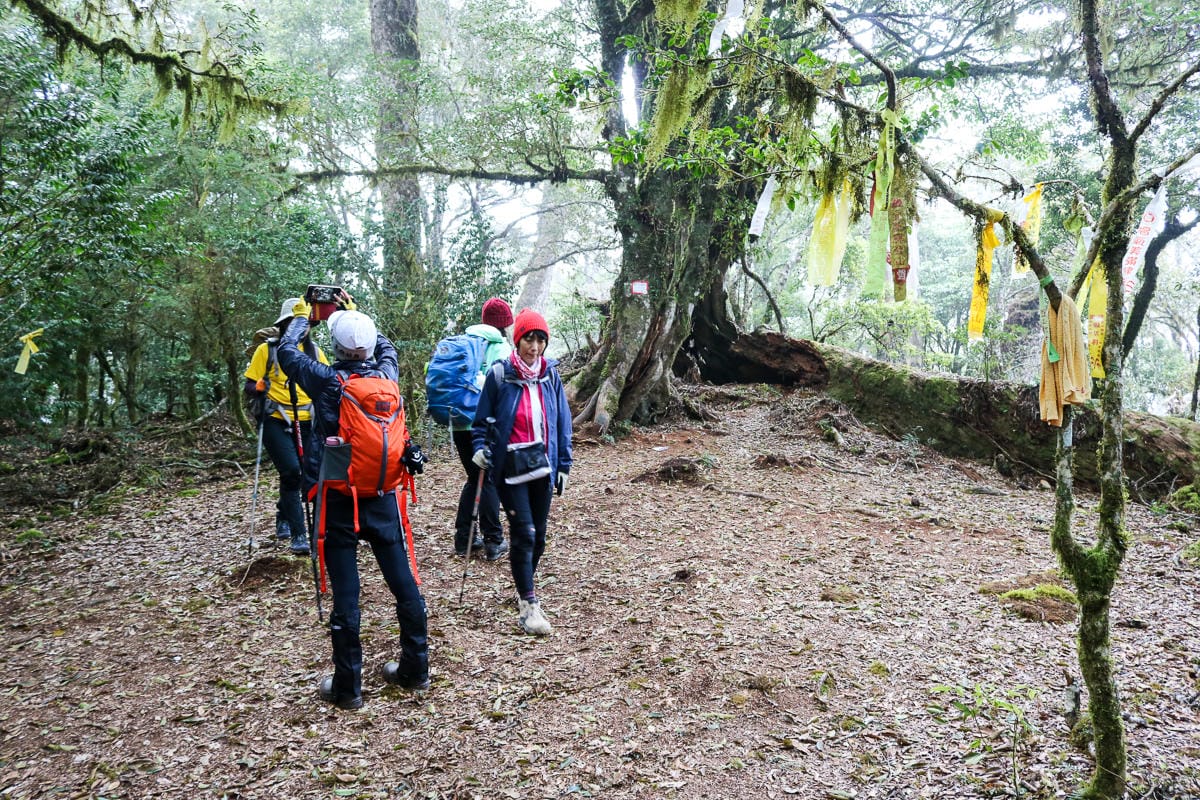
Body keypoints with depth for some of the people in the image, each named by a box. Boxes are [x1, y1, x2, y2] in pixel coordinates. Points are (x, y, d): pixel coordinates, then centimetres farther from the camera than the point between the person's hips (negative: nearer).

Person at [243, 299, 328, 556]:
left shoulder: (314, 350, 8)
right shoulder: (266, 350, -2)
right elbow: (250, 386, -1)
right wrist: (259, 388, -22)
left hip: (306, 421, 4)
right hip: (276, 421, -4)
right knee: (291, 472, -16)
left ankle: (284, 515, 37)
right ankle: (298, 534, -7)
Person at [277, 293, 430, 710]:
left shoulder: (327, 380, -12)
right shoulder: (386, 375, -2)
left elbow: (287, 351, 5)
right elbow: (385, 346, 22)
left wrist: (302, 316, 21)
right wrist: (354, 314, 30)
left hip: (338, 499, -3)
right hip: (383, 496, 4)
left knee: (345, 591, 3)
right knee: (402, 580, 10)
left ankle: (347, 685, 11)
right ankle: (415, 668, 21)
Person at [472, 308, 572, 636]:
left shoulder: (550, 374, 3)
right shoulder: (499, 374, -8)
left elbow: (562, 421, 9)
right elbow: (482, 418, 2)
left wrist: (564, 464, 9)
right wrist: (480, 447, -13)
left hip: (542, 464, 4)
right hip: (510, 466, -4)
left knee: (538, 535, 11)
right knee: (523, 532, -9)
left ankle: (524, 590, 31)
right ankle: (529, 605, -1)